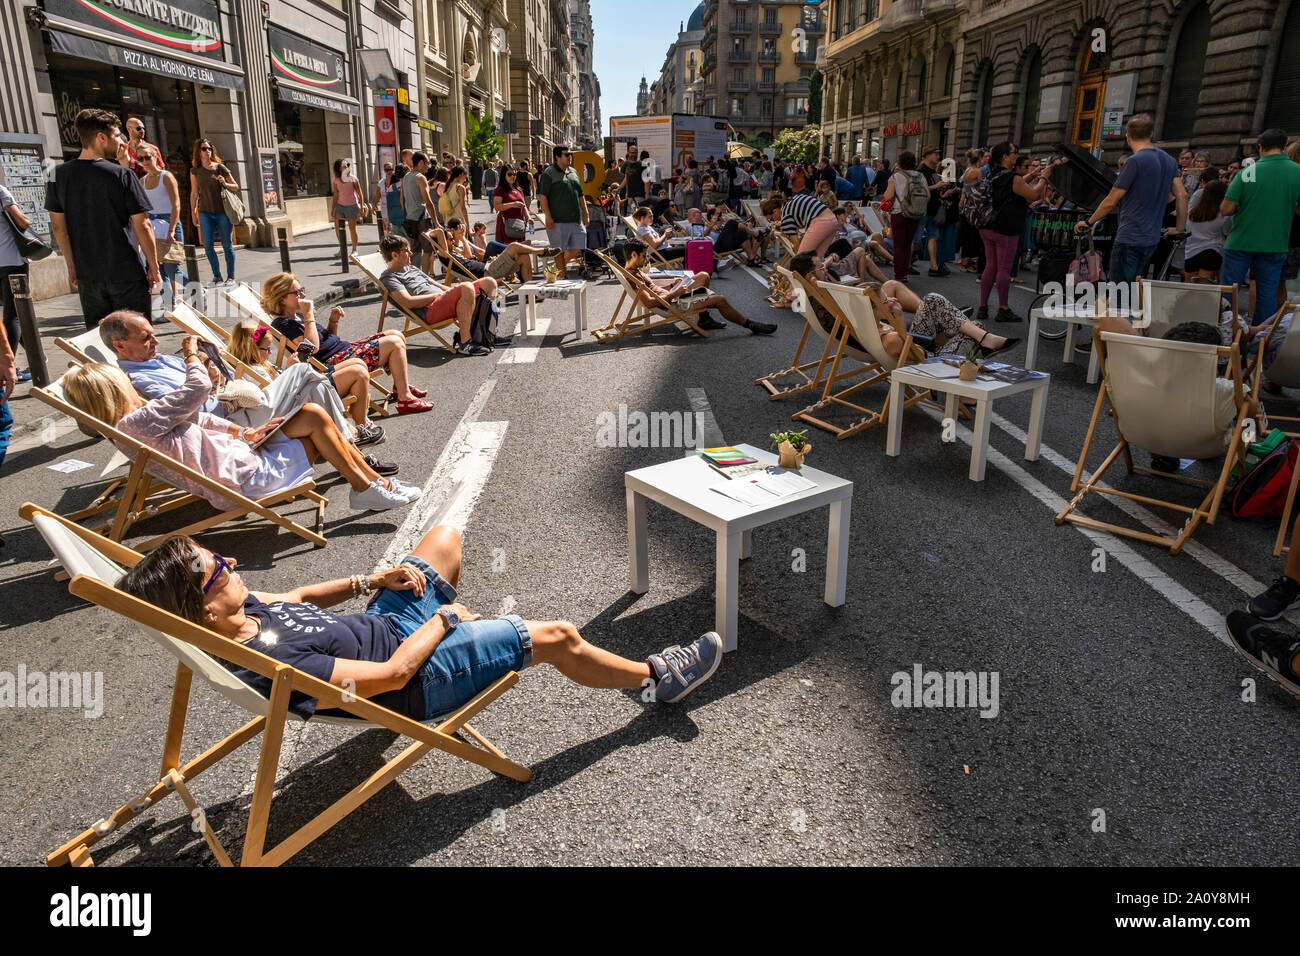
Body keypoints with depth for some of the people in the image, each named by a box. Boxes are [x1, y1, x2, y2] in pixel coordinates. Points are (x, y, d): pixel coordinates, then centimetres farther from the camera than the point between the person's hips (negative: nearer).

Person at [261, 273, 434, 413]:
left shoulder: (298, 316, 17)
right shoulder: (283, 324, -14)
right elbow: (312, 347, -28)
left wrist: (333, 321, 6)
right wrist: (309, 315, -22)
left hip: (345, 349, 11)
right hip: (334, 363, -11)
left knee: (396, 335, 8)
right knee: (395, 344, -15)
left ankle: (401, 385, 16)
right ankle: (405, 399, -14)